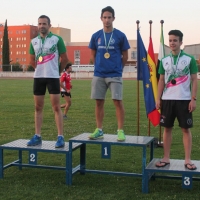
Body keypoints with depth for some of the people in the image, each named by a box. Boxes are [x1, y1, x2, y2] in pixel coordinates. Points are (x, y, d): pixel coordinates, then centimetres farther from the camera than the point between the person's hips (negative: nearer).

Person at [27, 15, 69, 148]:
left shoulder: (57, 39, -5)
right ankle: (37, 136, 14)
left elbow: (65, 59, 0)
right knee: (38, 107, 7)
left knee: (56, 107, -5)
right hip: (38, 77, 5)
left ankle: (60, 137, -2)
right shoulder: (34, 41, 8)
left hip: (53, 77, -5)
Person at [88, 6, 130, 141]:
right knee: (99, 102, 6)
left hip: (115, 75, -3)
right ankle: (99, 130, 15)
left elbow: (125, 56, 5)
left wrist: (118, 68, 8)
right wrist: (100, 66, 13)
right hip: (99, 75, 3)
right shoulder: (96, 36, 5)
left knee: (118, 101, -7)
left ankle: (121, 131, 0)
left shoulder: (120, 36, -2)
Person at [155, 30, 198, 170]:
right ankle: (166, 158, 15)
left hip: (184, 99, -3)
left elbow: (194, 80, -1)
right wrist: (158, 98, 5)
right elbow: (161, 81, 11)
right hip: (167, 99, 3)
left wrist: (193, 99, -8)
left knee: (186, 129, 2)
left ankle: (188, 160, 9)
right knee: (167, 128, 7)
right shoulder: (164, 60, 8)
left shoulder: (189, 59, -1)